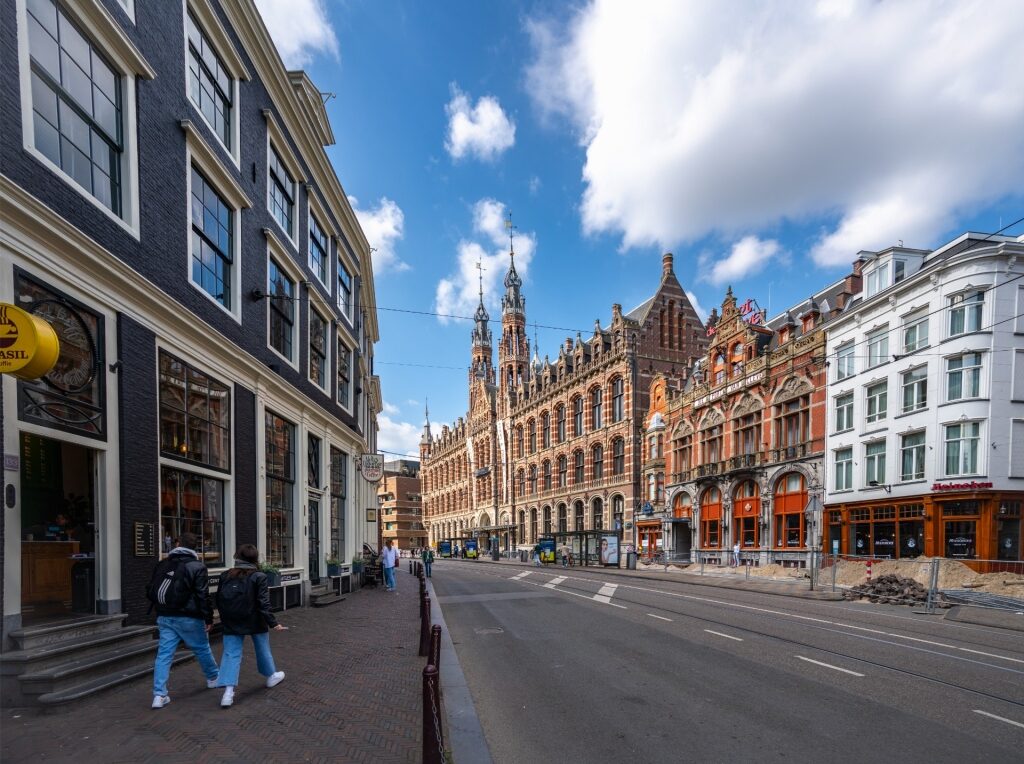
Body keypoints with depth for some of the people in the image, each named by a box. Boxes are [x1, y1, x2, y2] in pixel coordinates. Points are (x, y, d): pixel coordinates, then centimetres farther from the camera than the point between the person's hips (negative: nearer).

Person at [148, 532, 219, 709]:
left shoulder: (162, 564, 6)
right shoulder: (197, 567, -11)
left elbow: (150, 591, 12)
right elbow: (203, 596, -15)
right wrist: (208, 618, -8)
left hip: (165, 617, 4)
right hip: (189, 618, -4)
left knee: (164, 654, 4)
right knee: (202, 649, 14)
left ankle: (159, 694, -4)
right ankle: (213, 678, 33)